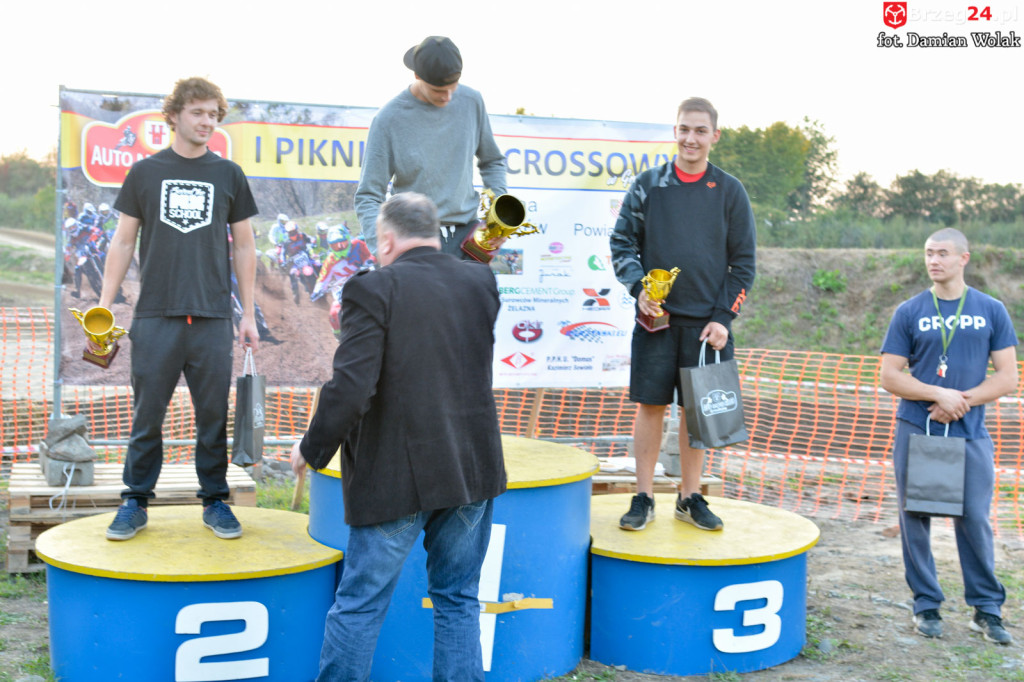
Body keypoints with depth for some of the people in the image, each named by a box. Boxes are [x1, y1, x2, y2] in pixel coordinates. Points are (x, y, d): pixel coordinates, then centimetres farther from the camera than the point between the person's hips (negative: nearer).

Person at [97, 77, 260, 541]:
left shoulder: (229, 175, 9)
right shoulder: (145, 172, 8)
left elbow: (244, 247, 11)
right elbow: (123, 242, 10)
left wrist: (248, 314, 6)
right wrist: (105, 304, 2)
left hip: (212, 317, 0)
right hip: (155, 315, 0)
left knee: (214, 415, 4)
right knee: (146, 415, 3)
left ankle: (215, 500, 15)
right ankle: (136, 502, 14)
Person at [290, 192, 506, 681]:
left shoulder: (373, 289, -12)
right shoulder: (481, 282, 3)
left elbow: (350, 388, -20)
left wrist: (312, 449, -6)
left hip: (395, 478, -4)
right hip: (472, 471, 5)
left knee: (359, 604, 9)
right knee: (458, 599, 17)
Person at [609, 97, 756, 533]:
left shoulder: (729, 191, 4)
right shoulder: (647, 186, 4)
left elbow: (743, 261, 5)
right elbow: (622, 243, 7)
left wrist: (724, 317, -4)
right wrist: (638, 289, -10)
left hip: (707, 323, 0)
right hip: (656, 318, 0)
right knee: (650, 406, 2)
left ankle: (690, 497, 19)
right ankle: (644, 498, 12)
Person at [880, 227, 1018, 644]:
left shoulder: (991, 311, 6)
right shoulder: (909, 312, 5)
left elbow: (1007, 378, 4)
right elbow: (890, 377, 1)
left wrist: (961, 401, -9)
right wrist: (939, 394, -12)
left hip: (970, 435, 0)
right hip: (916, 432, 0)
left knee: (975, 519, -1)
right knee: (915, 519, 2)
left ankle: (987, 609, 14)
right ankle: (926, 606, 15)